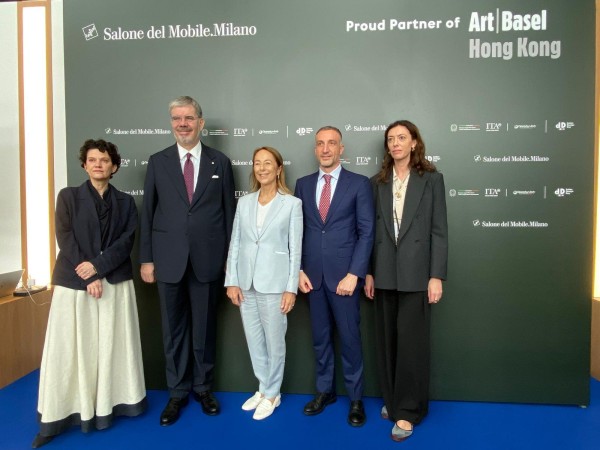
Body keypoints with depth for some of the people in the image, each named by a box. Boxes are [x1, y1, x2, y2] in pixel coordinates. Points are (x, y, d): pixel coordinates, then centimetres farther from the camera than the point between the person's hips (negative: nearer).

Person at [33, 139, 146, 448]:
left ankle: (111, 404, 20)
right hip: (74, 282, -1)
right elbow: (65, 240, -4)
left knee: (113, 345, 6)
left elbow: (126, 241, -1)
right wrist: (89, 278, -11)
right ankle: (59, 416, 11)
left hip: (115, 282, 2)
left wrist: (98, 266, -14)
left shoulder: (125, 202, 9)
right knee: (72, 347, 1)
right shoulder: (68, 196, 5)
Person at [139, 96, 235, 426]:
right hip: (169, 259, 1)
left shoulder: (220, 162, 4)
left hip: (208, 258, 0)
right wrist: (146, 258, 1)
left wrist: (230, 256, 2)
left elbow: (229, 212, 4)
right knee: (174, 329, 11)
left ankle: (202, 386, 30)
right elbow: (147, 212, 5)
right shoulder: (158, 162, 5)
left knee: (204, 326, 11)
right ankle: (177, 392, 27)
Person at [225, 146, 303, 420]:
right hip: (246, 282, 4)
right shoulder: (244, 203, 6)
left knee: (274, 341, 8)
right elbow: (235, 244, 7)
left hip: (274, 283, -4)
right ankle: (264, 389, 33)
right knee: (254, 341, 14)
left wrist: (291, 287, -9)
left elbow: (295, 248, -5)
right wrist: (231, 281, 2)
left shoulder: (292, 203, -4)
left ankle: (272, 394, 27)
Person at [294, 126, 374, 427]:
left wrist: (354, 274, -13)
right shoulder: (303, 184, 9)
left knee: (349, 337, 7)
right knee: (320, 337, 14)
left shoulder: (359, 183, -1)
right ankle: (325, 390, 32)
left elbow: (366, 232, -6)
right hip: (312, 274, 3)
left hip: (343, 275, -3)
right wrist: (299, 270, 0)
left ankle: (356, 398, 24)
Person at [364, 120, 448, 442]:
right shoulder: (378, 182, 9)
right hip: (385, 273, 3)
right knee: (387, 340, 11)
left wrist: (436, 276, -8)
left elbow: (439, 230, -3)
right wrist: (369, 272, 5)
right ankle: (392, 400, 29)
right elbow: (372, 230, 8)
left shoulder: (431, 179, 1)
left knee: (411, 341, 2)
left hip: (416, 273, -3)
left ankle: (408, 411, 16)